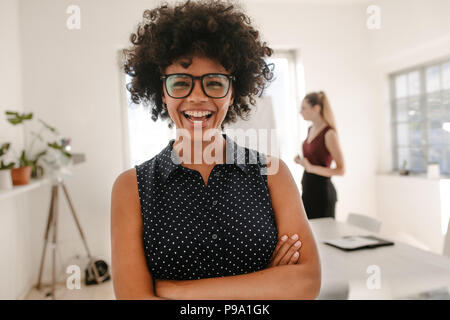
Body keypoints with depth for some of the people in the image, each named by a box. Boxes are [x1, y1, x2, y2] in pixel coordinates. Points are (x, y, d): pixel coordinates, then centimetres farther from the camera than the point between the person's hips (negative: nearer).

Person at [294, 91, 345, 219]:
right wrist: (301, 160, 4)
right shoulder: (310, 129, 9)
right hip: (308, 189, 8)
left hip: (322, 191, -8)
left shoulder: (329, 133, -16)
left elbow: (341, 169, -16)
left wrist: (311, 168, -26)